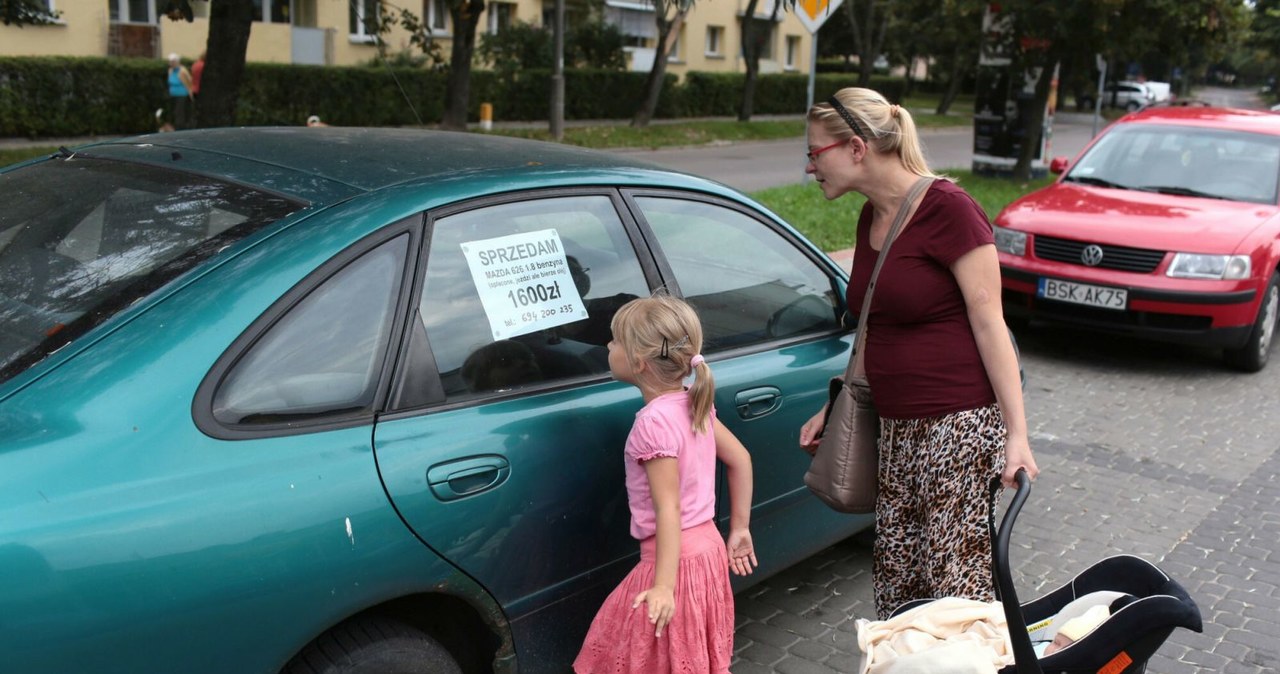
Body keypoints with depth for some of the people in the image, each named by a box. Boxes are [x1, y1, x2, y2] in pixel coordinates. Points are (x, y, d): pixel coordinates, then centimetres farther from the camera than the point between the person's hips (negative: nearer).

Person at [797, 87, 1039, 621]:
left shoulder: (946, 208, -12)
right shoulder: (871, 217, 12)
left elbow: (990, 323, -14)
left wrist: (1017, 435, -17)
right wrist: (832, 410, 21)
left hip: (959, 428, -8)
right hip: (896, 431, 8)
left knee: (956, 584, -3)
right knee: (894, 580, 11)